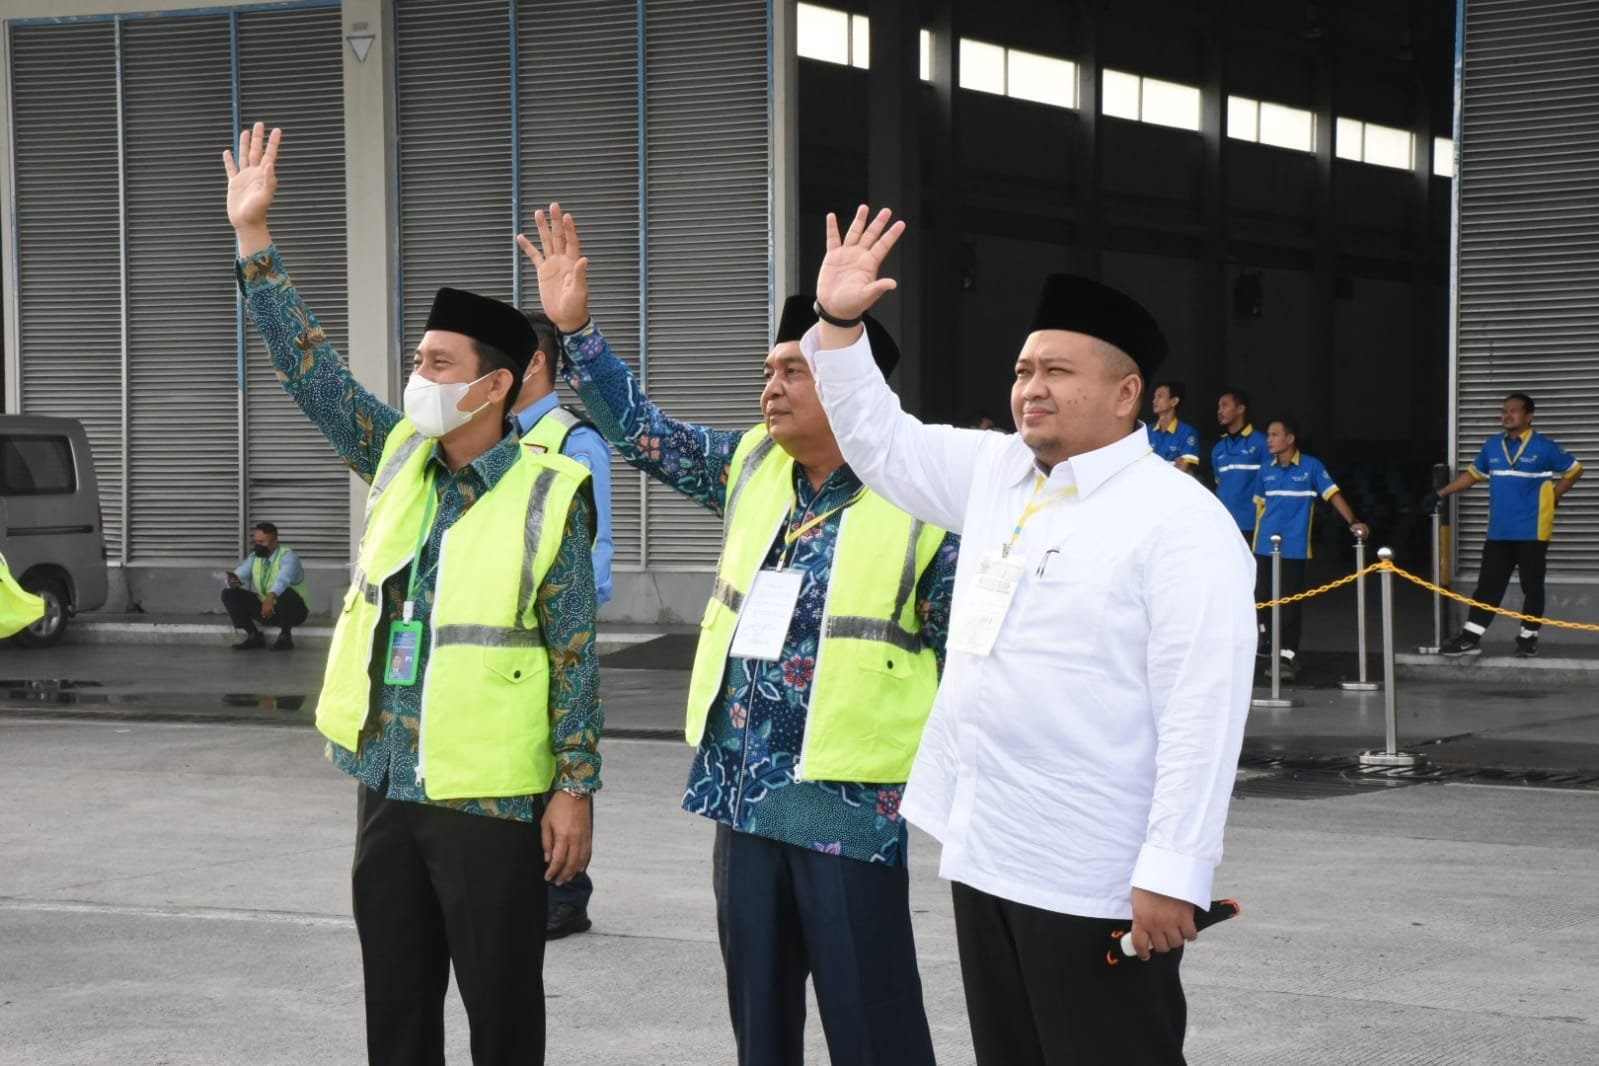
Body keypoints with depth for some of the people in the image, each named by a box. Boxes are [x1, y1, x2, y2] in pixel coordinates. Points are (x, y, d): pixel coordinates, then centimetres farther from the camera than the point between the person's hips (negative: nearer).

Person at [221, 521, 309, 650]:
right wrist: (233, 581, -32)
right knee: (229, 594, -8)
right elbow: (240, 575, -6)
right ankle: (254, 636, -8)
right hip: (264, 608, 6)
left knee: (285, 592, -40)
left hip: (292, 610, -6)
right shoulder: (254, 557, 3)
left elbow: (283, 579, -38)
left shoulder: (288, 556, -18)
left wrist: (271, 597, -57)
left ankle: (285, 636, -18)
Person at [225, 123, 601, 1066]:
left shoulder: (547, 495, -9)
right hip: (387, 787, 6)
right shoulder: (400, 459, 6)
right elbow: (313, 370, 5)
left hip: (493, 800, -6)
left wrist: (576, 786, -11)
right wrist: (253, 234, 0)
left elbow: (575, 653, -9)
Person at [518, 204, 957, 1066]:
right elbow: (643, 433, 15)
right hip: (744, 793, 6)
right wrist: (575, 329, 6)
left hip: (850, 808, -6)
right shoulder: (752, 465, 6)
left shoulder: (923, 506, -11)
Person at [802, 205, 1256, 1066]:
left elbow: (1202, 711, -18)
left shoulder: (1180, 521, -13)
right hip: (984, 851, 8)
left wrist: (1174, 874, -22)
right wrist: (838, 325, 13)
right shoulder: (994, 472, 10)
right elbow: (880, 442, 25)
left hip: (1096, 881, -8)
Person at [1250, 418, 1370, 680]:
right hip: (1264, 548, 3)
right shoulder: (1266, 471, 7)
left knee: (1290, 604, -2)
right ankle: (1268, 640, 26)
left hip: (1294, 548, -3)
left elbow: (1333, 494, -6)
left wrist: (1353, 522, -17)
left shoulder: (1311, 467, -4)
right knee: (1263, 598, 6)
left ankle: (1287, 656, 3)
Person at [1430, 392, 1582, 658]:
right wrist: (1440, 494, 15)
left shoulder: (1544, 448, -7)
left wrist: (1553, 496, -3)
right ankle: (1470, 638, 5)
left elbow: (1574, 470, 4)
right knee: (1488, 585, 5)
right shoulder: (1492, 446, 7)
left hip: (1531, 533, -4)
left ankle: (1528, 638, 16)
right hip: (1498, 533, 4)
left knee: (1532, 586, 4)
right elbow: (1473, 474, 19)